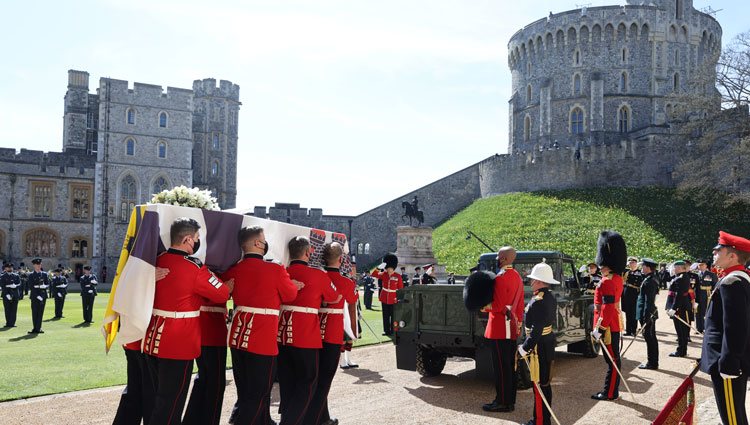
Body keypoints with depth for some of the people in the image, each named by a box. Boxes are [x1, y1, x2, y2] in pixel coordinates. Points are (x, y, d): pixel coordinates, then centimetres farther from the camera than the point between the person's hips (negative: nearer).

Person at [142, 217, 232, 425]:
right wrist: (230, 284, 12)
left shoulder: (157, 261, 2)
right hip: (179, 345, -7)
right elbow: (222, 293, -9)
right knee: (170, 402, 3)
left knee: (158, 398, 20)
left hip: (153, 341, 7)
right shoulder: (194, 268, -18)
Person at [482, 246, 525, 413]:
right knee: (510, 365, 14)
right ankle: (510, 399, 21)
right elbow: (520, 305, 16)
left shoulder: (501, 277, -17)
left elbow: (498, 306, -21)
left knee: (501, 367, -2)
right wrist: (518, 323, 21)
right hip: (512, 328, 9)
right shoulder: (517, 276, 12)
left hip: (500, 328, -9)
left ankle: (502, 402, 4)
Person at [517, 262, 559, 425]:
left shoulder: (538, 301, -23)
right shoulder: (550, 296, 9)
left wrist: (525, 348, -17)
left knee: (540, 384, -2)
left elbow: (536, 330, -25)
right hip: (548, 342, 10)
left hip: (539, 347, -10)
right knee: (545, 383, 18)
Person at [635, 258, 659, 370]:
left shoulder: (648, 281, -19)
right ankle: (653, 362, 23)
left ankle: (652, 363, 5)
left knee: (649, 338, -2)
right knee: (652, 338, 15)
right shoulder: (654, 278, 11)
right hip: (652, 313, 10)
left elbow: (648, 301, -22)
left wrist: (645, 318, -22)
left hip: (647, 314, -10)